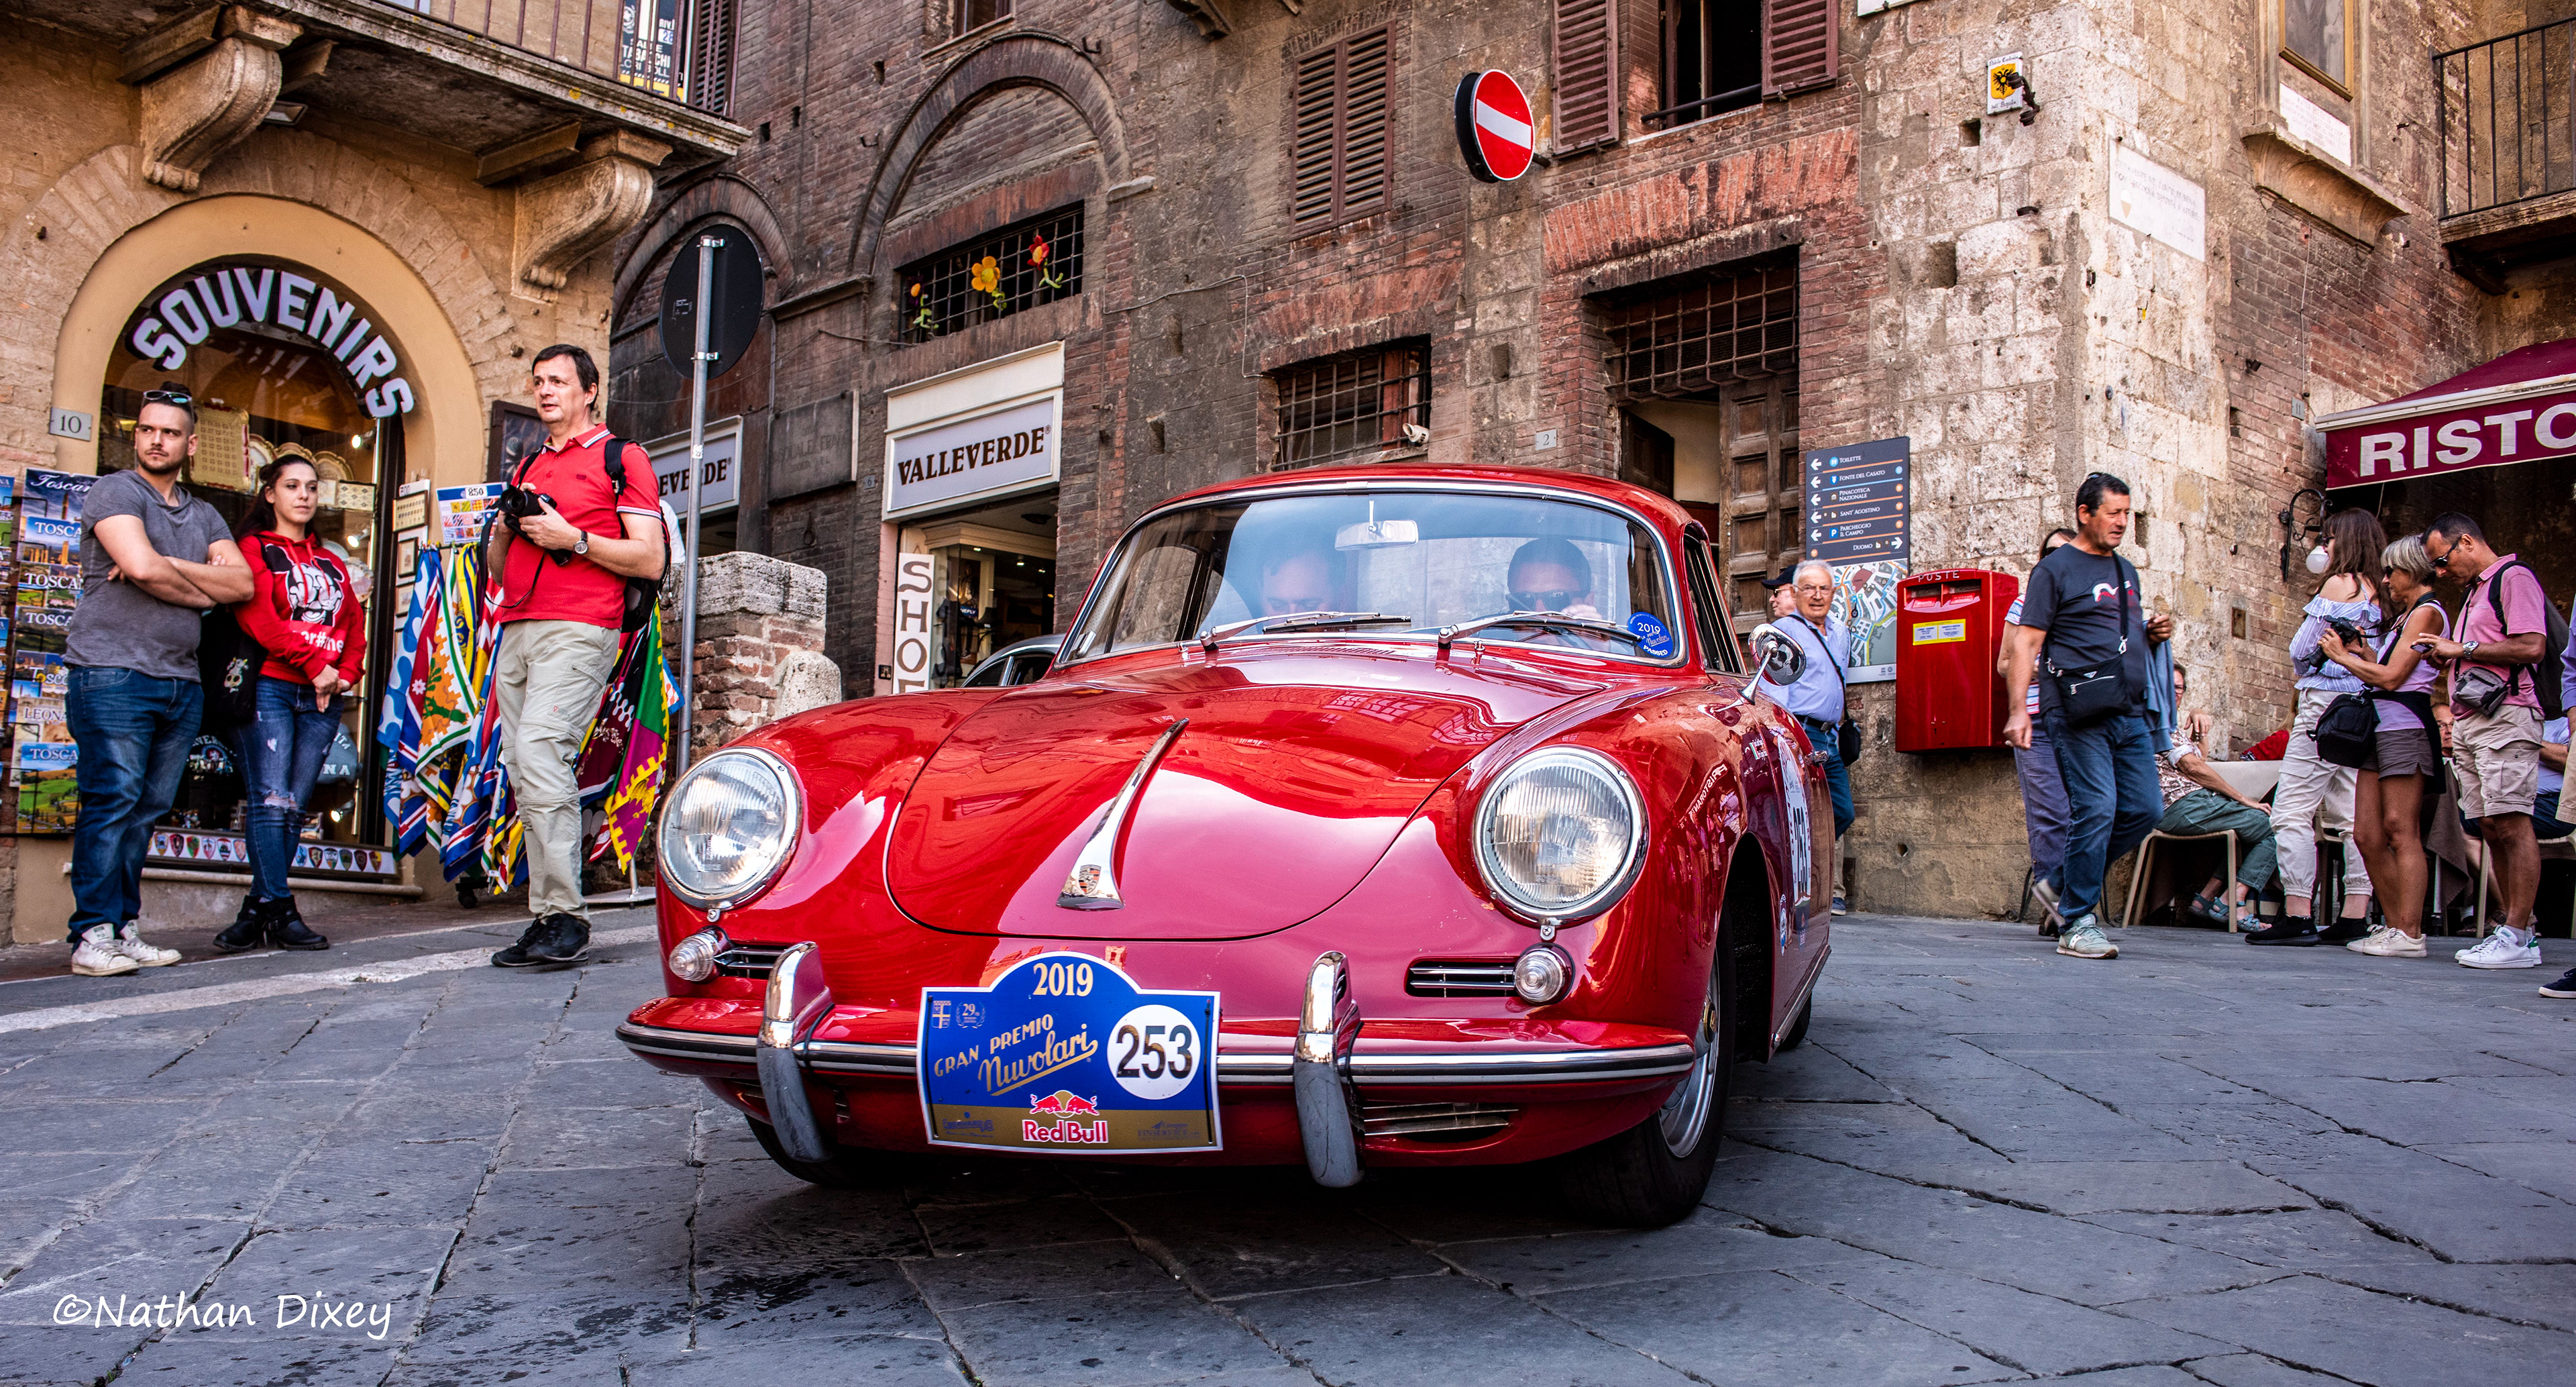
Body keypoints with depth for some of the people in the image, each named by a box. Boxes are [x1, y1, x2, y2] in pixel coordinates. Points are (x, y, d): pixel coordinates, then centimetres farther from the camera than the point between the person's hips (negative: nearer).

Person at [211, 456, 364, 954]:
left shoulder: (332, 564, 24)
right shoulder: (254, 549, 7)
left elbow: (355, 627, 20)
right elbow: (260, 619, -7)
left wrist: (346, 673, 1)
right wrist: (315, 666, -12)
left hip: (323, 698, 5)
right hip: (270, 687, -5)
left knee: (296, 807, 1)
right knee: (272, 800, -13)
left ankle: (258, 909, 5)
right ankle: (281, 912, -12)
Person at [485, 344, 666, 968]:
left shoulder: (622, 459, 6)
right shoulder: (526, 468, 26)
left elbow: (650, 559, -3)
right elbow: (497, 567, 26)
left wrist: (572, 538, -11)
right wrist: (507, 528, 5)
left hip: (578, 629, -7)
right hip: (517, 630, 7)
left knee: (538, 754, -21)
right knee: (522, 768, 2)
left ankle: (566, 914, -19)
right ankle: (545, 918, 4)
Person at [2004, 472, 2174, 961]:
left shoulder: (2125, 570, 21)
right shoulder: (2055, 569, -1)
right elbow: (2027, 642, -7)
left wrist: (2155, 634, 8)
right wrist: (2019, 709, -18)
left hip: (2129, 713, 8)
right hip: (2078, 713, -8)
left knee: (2145, 809, 4)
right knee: (2095, 810, -12)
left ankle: (2061, 885, 19)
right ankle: (2077, 924, -3)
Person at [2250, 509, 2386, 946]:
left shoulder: (2339, 584, -7)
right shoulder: (2379, 591, 13)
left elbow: (2301, 651, -5)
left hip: (2327, 703, -8)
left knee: (2292, 810, -7)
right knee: (2353, 814, 7)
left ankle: (2298, 915, -11)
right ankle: (2356, 917, 6)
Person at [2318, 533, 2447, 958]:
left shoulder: (2427, 612, -5)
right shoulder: (2405, 615, 24)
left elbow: (2391, 677, -12)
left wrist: (2342, 656, -2)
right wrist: (2358, 651, 12)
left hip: (2404, 725, -9)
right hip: (2381, 727, 9)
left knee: (2401, 831, -10)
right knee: (2367, 835, 5)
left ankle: (2409, 934, -8)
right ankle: (2394, 924, 11)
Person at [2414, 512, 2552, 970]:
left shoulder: (2513, 576, -3)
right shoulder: (2474, 591, 26)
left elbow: (2531, 645, -16)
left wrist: (2463, 648, -10)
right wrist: (2445, 654, 11)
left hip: (2505, 716, -9)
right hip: (2468, 722, 10)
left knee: (2511, 824, -11)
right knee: (2491, 828, 6)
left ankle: (2517, 938, -13)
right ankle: (2519, 929, 8)